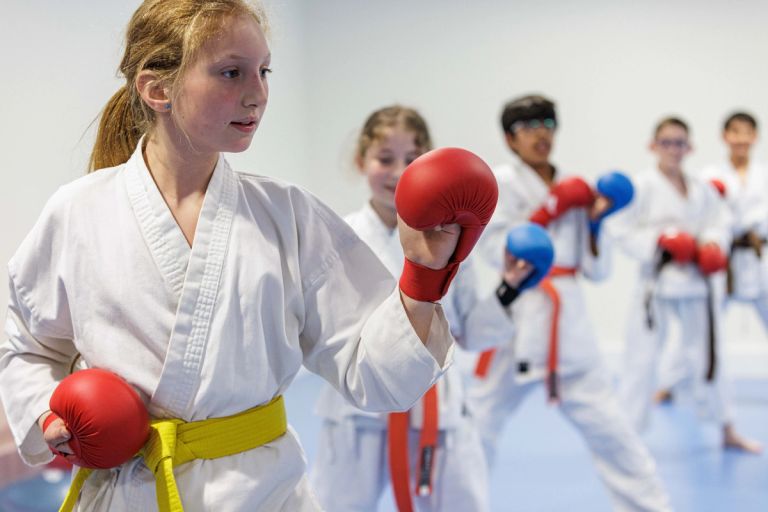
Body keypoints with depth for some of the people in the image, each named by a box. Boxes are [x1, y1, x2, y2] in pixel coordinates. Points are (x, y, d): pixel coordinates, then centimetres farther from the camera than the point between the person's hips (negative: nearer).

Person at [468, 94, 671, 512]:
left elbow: (596, 270, 10)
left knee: (607, 425, 8)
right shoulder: (502, 181, -2)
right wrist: (549, 211, -14)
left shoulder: (573, 190, 11)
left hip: (568, 318, 4)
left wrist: (595, 222, -5)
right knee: (478, 423, 6)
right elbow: (493, 249, -14)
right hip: (519, 315, -4)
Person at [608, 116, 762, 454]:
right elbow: (622, 230, -10)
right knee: (642, 357, -6)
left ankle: (727, 431, 31)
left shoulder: (702, 188, 6)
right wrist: (659, 242, -20)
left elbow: (720, 221, 10)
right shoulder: (643, 186, -8)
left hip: (697, 283, 4)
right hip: (657, 283, -4)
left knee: (704, 356, 16)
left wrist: (713, 243, -11)